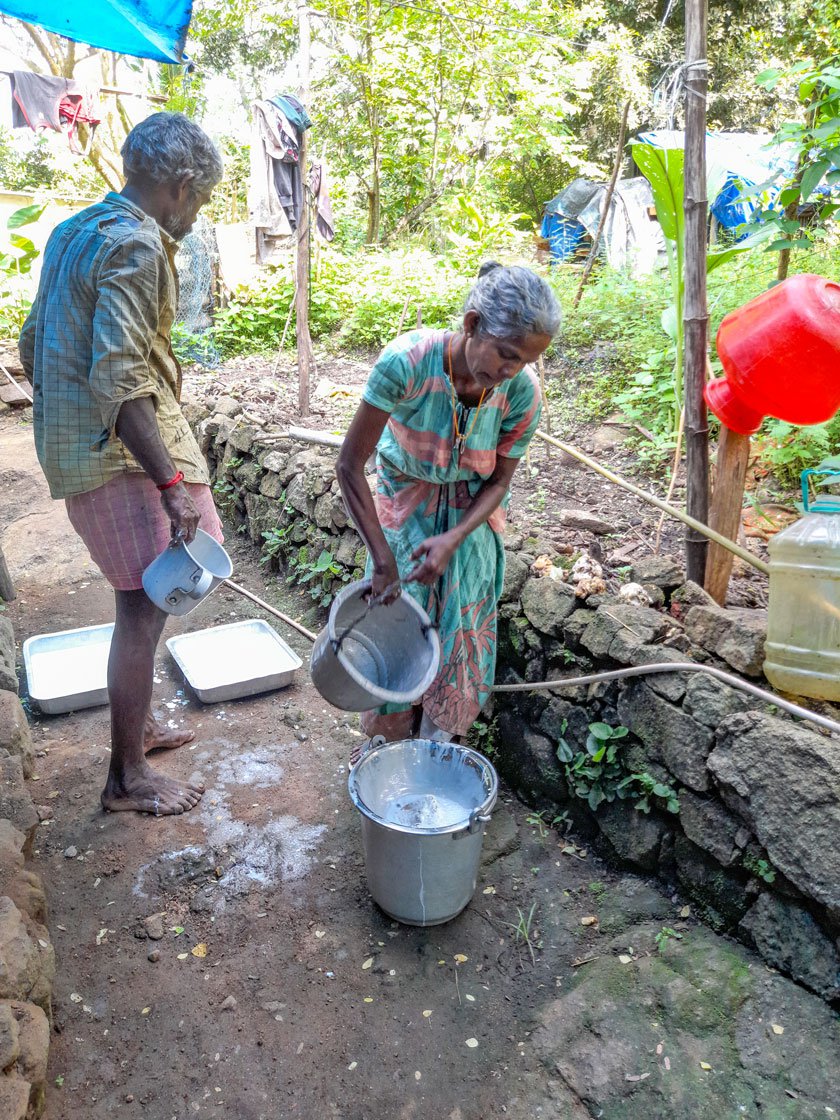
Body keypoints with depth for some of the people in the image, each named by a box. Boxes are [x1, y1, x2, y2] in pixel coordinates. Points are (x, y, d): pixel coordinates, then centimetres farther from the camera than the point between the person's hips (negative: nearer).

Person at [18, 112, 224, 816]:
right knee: (147, 604, -2)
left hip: (70, 442, 10)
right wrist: (173, 480, -24)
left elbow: (33, 347, 19)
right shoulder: (135, 244, -14)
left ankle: (139, 725, 34)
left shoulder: (73, 230, 16)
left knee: (144, 598, 18)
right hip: (121, 450, -10)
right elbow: (120, 379, -24)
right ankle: (128, 778, 11)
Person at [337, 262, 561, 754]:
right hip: (404, 501, -1)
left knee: (461, 626, 6)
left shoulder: (523, 391, -27)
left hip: (470, 511, 2)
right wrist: (381, 555, -28)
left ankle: (438, 740, 29)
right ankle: (390, 734, 29)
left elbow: (499, 481, -12)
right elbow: (350, 465, -28)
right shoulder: (407, 361, -35)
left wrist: (454, 539, -28)